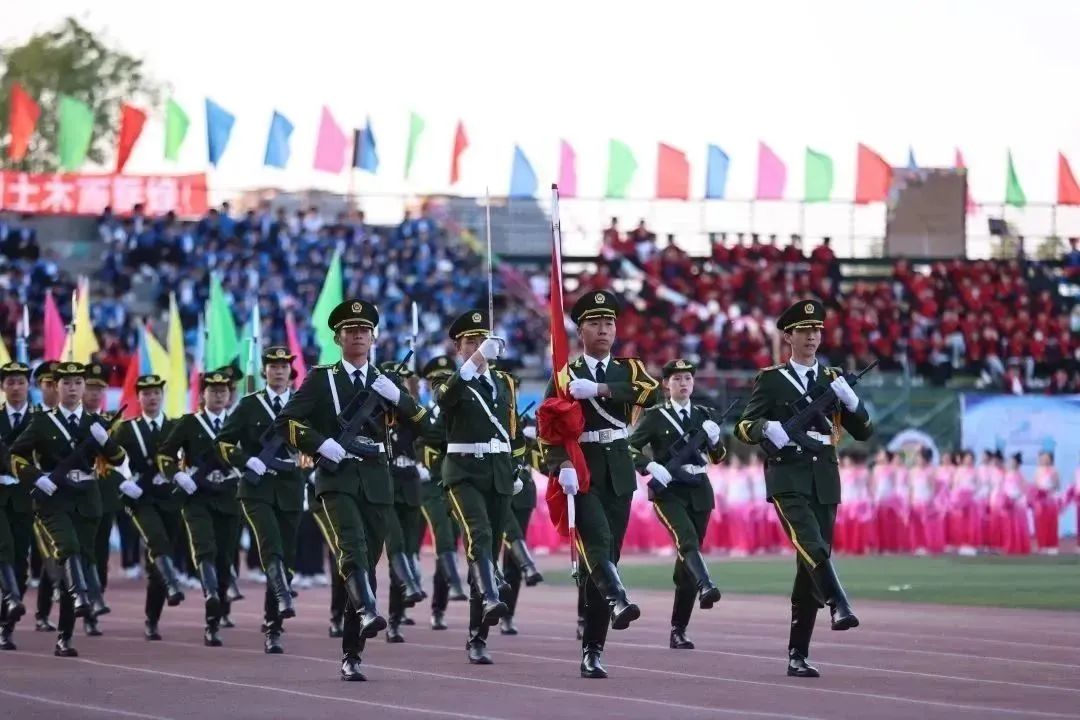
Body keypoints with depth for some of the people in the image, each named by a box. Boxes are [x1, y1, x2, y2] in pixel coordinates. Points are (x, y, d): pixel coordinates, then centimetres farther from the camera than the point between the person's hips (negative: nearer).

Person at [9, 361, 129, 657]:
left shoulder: (94, 423, 10)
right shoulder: (43, 422, 3)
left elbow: (119, 459, 6)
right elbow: (17, 456, 4)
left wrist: (104, 438, -12)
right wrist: (37, 479, -10)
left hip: (86, 501, 3)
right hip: (52, 500, -3)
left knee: (81, 561, 1)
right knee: (68, 547, -30)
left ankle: (64, 638, 6)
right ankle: (82, 597, -52)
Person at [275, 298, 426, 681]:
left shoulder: (385, 383, 16)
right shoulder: (321, 378, 7)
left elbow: (423, 426, 11)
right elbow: (286, 422, 0)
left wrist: (397, 398, -5)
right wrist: (323, 445, -12)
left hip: (376, 482, 4)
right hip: (337, 480, -3)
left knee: (367, 562, 2)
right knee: (352, 546, -28)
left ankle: (351, 656, 7)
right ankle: (367, 612, -50)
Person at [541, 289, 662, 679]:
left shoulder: (629, 369, 10)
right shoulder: (566, 375, 2)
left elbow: (652, 393, -12)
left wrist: (599, 390, -21)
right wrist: (562, 465, -27)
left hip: (619, 473, 3)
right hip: (582, 472, -3)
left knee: (609, 552, 2)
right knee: (598, 540, -26)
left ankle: (592, 650, 4)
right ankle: (617, 601, -49)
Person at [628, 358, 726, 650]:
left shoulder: (703, 415, 13)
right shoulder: (654, 416, 2)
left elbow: (718, 456, 13)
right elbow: (630, 448, -3)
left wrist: (715, 439, -8)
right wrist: (651, 466, -20)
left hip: (699, 492, 4)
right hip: (668, 492, -4)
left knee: (686, 561, 3)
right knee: (687, 539, -31)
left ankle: (678, 630, 8)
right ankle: (705, 587, -54)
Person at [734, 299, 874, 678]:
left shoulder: (833, 379, 13)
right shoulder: (770, 379, 4)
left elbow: (864, 431, 11)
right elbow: (743, 428, 1)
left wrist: (849, 399, -8)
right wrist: (767, 427, -21)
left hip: (825, 481, 4)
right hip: (788, 479, -4)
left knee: (811, 564, 3)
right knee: (811, 546, -29)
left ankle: (798, 654, 7)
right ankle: (839, 605, -43)